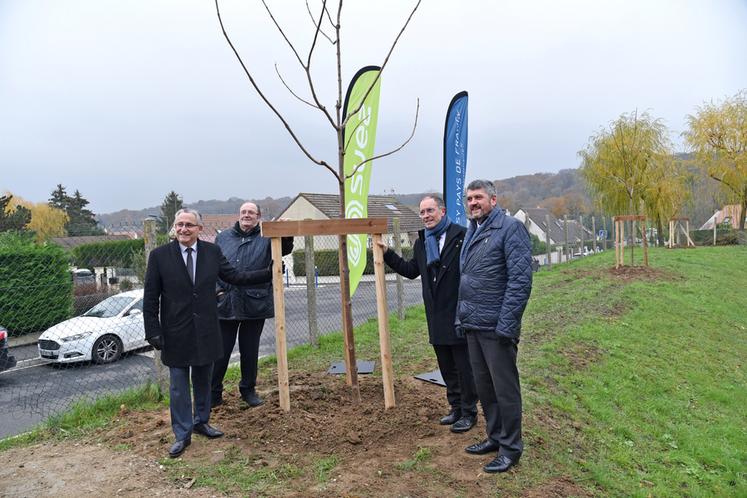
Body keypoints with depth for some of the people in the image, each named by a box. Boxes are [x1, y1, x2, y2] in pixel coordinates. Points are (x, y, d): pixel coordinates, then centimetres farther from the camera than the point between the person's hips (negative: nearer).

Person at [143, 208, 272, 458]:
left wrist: (269, 273, -4)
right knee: (178, 385, 6)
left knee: (203, 380, 17)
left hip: (206, 330, 3)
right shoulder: (159, 255, -7)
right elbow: (150, 297, -4)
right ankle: (182, 434, 19)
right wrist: (153, 331, -8)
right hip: (176, 332, -2)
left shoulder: (212, 251, -1)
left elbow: (234, 276, 3)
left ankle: (201, 422, 36)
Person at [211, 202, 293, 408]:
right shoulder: (223, 237, 9)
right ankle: (214, 393, 21)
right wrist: (216, 289, -2)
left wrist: (286, 235, -35)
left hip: (254, 304, -1)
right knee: (220, 351, 7)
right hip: (225, 304, 1)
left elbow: (285, 249, -14)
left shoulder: (266, 237, 2)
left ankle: (248, 389, 29)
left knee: (250, 351, 12)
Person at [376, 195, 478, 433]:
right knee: (447, 368, 18)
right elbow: (411, 270, 21)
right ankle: (456, 408, 33)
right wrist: (387, 253, 18)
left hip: (460, 314, -7)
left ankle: (469, 412, 19)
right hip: (437, 318, 7)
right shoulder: (421, 243, 14)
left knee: (465, 367, 4)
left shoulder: (462, 235, -11)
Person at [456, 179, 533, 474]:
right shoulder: (471, 233, 15)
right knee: (483, 386, 17)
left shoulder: (510, 228, -11)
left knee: (505, 388, 4)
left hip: (496, 328, -8)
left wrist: (506, 325, -20)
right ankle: (495, 437, 34)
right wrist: (461, 317, 15)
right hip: (473, 327, 8)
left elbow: (520, 280, -18)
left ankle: (511, 447, 19)